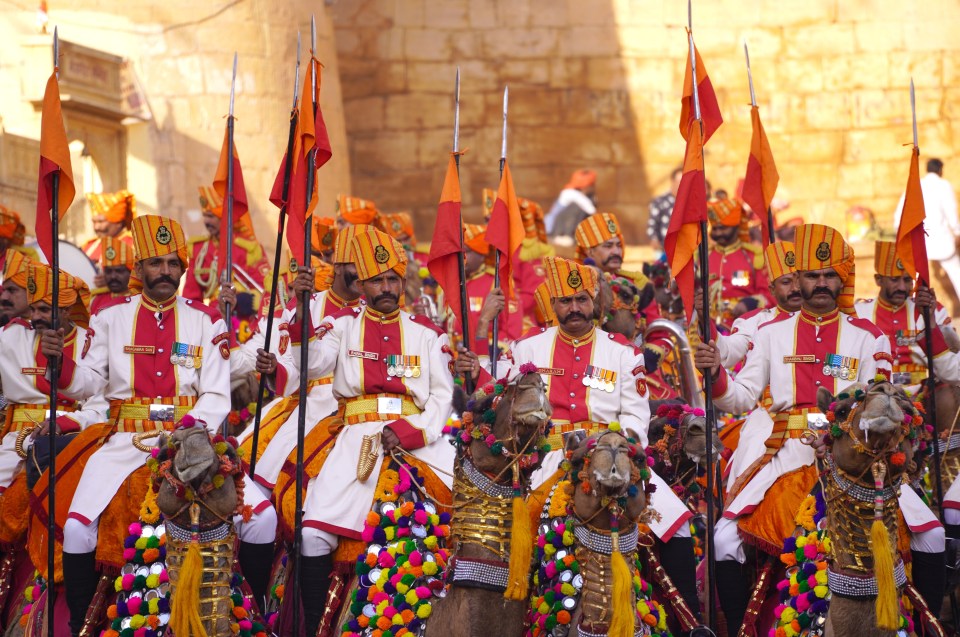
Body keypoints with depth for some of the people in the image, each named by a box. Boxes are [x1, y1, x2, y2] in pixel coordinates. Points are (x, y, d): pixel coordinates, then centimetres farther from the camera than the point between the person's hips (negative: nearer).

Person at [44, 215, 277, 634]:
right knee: (77, 529, -22)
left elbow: (216, 396, -2)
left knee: (261, 516, -17)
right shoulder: (111, 317, 7)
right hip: (127, 442, 0)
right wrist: (60, 362, -17)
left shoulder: (205, 321, 5)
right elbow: (88, 384, 4)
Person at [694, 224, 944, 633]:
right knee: (726, 536, -19)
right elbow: (741, 400, 5)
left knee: (929, 536, -15)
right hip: (790, 455, 0)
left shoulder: (868, 337, 9)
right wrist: (716, 375, -14)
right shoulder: (772, 333, 10)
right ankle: (741, 629, -3)